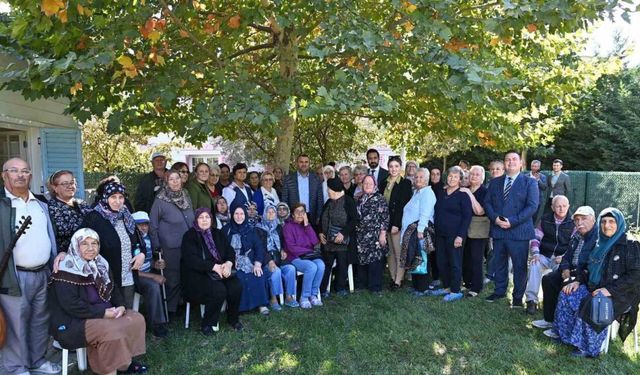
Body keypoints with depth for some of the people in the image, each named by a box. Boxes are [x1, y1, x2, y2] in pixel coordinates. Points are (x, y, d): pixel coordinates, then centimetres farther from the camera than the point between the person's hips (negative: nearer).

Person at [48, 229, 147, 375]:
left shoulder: (100, 264, 8)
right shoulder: (67, 270, -16)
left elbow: (113, 289, 14)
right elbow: (71, 305, -24)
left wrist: (121, 306, -6)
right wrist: (102, 313, -23)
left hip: (105, 313, 9)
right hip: (74, 321, -8)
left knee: (136, 319, -2)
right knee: (112, 333, -30)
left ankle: (126, 360, 10)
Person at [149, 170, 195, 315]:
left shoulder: (186, 196, 6)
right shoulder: (160, 200, -10)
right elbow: (153, 224, -5)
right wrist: (156, 246, -7)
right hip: (170, 247, -5)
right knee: (172, 278, 3)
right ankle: (170, 309, 19)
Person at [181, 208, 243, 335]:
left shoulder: (218, 234, 13)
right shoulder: (189, 236, -4)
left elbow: (230, 251, 7)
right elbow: (191, 260, -16)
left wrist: (228, 263, -17)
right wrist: (214, 266, -24)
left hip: (220, 271, 5)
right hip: (198, 274, -5)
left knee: (236, 287, -21)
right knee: (219, 290, -30)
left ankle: (233, 318, 3)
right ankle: (207, 324, -9)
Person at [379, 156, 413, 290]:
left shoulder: (406, 183, -4)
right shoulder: (384, 183, 12)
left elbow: (404, 206, -11)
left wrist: (396, 224, -17)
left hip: (398, 223, -5)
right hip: (385, 222, 5)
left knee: (399, 252, -2)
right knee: (390, 252, 9)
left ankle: (398, 281, 1)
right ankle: (393, 278, 16)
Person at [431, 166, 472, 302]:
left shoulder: (463, 195, -6)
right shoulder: (441, 193, 12)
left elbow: (467, 217, -9)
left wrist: (460, 236, -16)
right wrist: (435, 229, 10)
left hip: (454, 235, -6)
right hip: (440, 234, 6)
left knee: (454, 262, 0)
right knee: (441, 261, 11)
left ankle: (455, 291, 10)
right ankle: (446, 287, 25)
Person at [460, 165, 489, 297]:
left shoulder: (484, 191, -7)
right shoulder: (465, 190, 8)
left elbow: (479, 211, -19)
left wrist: (470, 194, -21)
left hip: (478, 230, -5)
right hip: (465, 228, 5)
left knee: (476, 259, -2)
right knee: (465, 257, 8)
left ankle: (476, 287, 9)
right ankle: (467, 283, 24)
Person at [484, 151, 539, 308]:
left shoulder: (529, 182, 0)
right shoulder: (495, 182, 12)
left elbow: (532, 206, -8)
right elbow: (487, 202, 9)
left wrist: (512, 221, -17)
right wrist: (495, 218, -10)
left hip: (519, 231, -3)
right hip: (498, 230, 4)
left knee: (520, 266, 4)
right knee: (499, 264, 14)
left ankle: (518, 297, 17)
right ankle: (499, 291, 30)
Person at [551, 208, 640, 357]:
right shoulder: (601, 243, 12)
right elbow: (590, 268, 20)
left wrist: (610, 290, -23)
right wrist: (578, 281, 1)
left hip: (621, 294, -7)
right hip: (595, 287, 7)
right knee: (567, 295, -12)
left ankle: (588, 348, -19)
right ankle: (565, 335, -2)